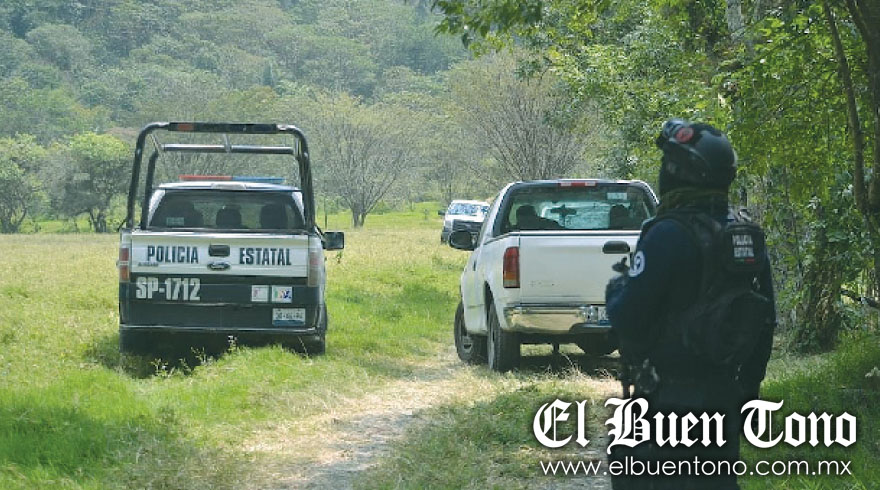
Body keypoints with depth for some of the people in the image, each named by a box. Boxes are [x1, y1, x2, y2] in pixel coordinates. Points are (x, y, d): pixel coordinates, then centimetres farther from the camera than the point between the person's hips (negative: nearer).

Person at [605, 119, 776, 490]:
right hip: (726, 397, 8)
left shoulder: (669, 236, -17)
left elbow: (628, 320, -18)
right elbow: (764, 323, 14)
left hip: (671, 396, -8)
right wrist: (748, 386, 22)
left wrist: (615, 292, 4)